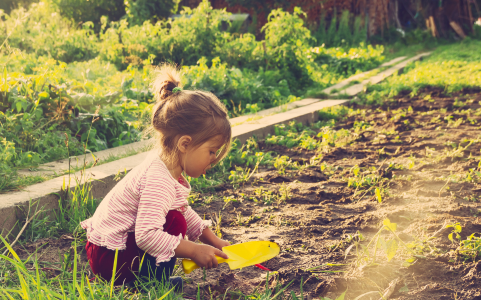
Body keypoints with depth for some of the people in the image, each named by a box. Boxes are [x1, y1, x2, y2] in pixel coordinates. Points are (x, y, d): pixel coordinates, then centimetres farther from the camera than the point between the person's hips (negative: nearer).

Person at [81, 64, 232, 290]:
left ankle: (154, 277, 9)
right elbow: (147, 235, -36)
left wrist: (214, 241, 11)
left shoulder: (169, 169, 3)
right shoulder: (158, 181, -29)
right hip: (108, 258, -10)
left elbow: (185, 212, 17)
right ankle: (152, 280, -7)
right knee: (174, 223, -21)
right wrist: (194, 250, -28)